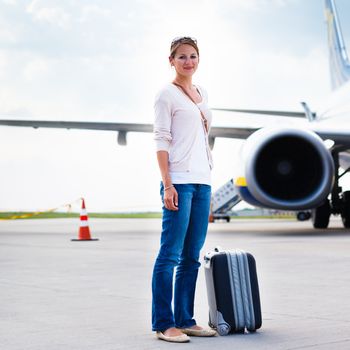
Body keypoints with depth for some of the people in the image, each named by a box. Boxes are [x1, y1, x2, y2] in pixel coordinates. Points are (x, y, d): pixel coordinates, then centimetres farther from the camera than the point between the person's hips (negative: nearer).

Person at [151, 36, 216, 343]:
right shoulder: (167, 94, -3)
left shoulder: (202, 93, 19)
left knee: (192, 256, 9)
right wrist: (167, 185, -17)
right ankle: (164, 323, -1)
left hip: (202, 181, 8)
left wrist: (208, 182, 16)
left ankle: (185, 320, 15)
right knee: (170, 255, -6)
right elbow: (161, 140, -9)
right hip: (179, 181, -7)